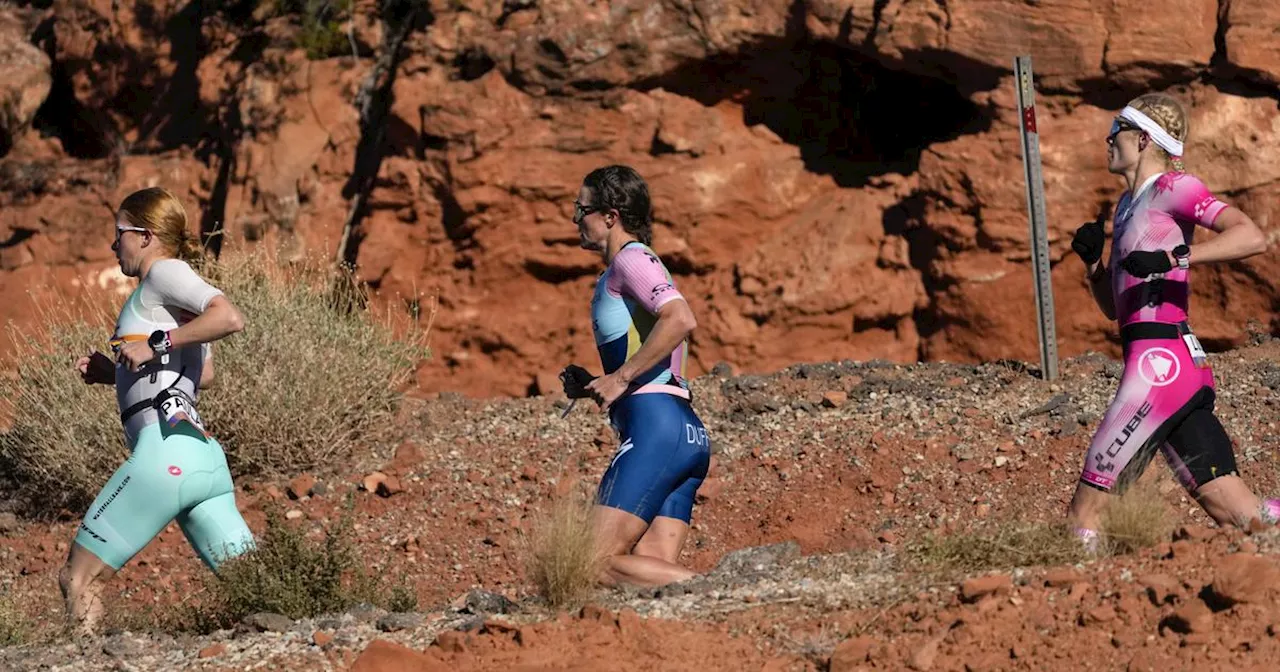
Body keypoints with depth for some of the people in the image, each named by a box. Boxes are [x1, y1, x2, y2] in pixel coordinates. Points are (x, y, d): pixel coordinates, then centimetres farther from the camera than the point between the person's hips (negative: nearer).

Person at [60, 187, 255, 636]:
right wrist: (114, 372, 29)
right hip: (205, 457, 9)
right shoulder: (171, 298, 27)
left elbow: (230, 318, -17)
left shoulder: (165, 272, 0)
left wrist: (156, 346, -14)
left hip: (167, 445, -9)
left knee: (78, 578, -2)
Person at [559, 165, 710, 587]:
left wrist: (621, 378, -16)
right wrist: (594, 387, 17)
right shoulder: (632, 267, 28)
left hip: (656, 427, -10)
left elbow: (681, 320, -21)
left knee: (598, 564, -14)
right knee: (655, 573, -1)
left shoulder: (632, 259, -2)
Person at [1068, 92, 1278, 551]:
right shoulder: (1128, 204, 22)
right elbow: (1112, 307, 28)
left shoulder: (1173, 187, -4)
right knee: (1239, 516, 4)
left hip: (1161, 359, -9)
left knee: (1084, 512, -6)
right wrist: (1091, 260, 11)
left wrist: (1173, 258, -24)